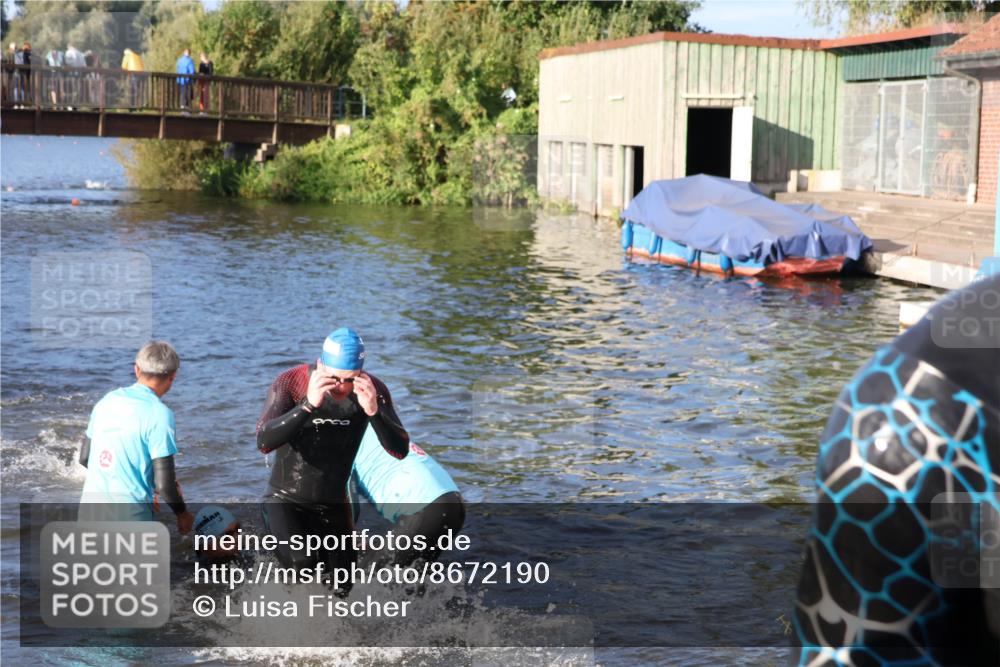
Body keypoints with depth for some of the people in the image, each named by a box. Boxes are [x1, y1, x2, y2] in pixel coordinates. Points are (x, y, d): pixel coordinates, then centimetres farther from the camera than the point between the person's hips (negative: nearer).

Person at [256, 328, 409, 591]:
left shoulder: (373, 390, -14)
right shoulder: (291, 382, -21)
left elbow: (400, 451, -20)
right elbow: (264, 442, -32)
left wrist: (374, 411, -37)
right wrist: (308, 405, -43)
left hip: (334, 505, 3)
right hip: (285, 500, -3)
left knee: (340, 589, 9)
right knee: (301, 562, -28)